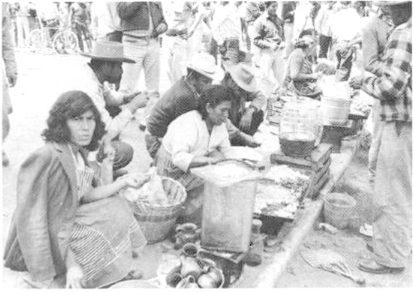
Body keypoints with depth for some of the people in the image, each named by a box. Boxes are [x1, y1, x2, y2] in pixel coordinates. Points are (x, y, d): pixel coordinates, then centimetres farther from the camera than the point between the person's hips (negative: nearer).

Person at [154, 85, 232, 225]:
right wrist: (210, 160, -51)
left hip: (194, 169, 8)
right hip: (172, 169, -8)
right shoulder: (189, 124, -30)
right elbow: (179, 157, -43)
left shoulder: (219, 124, -4)